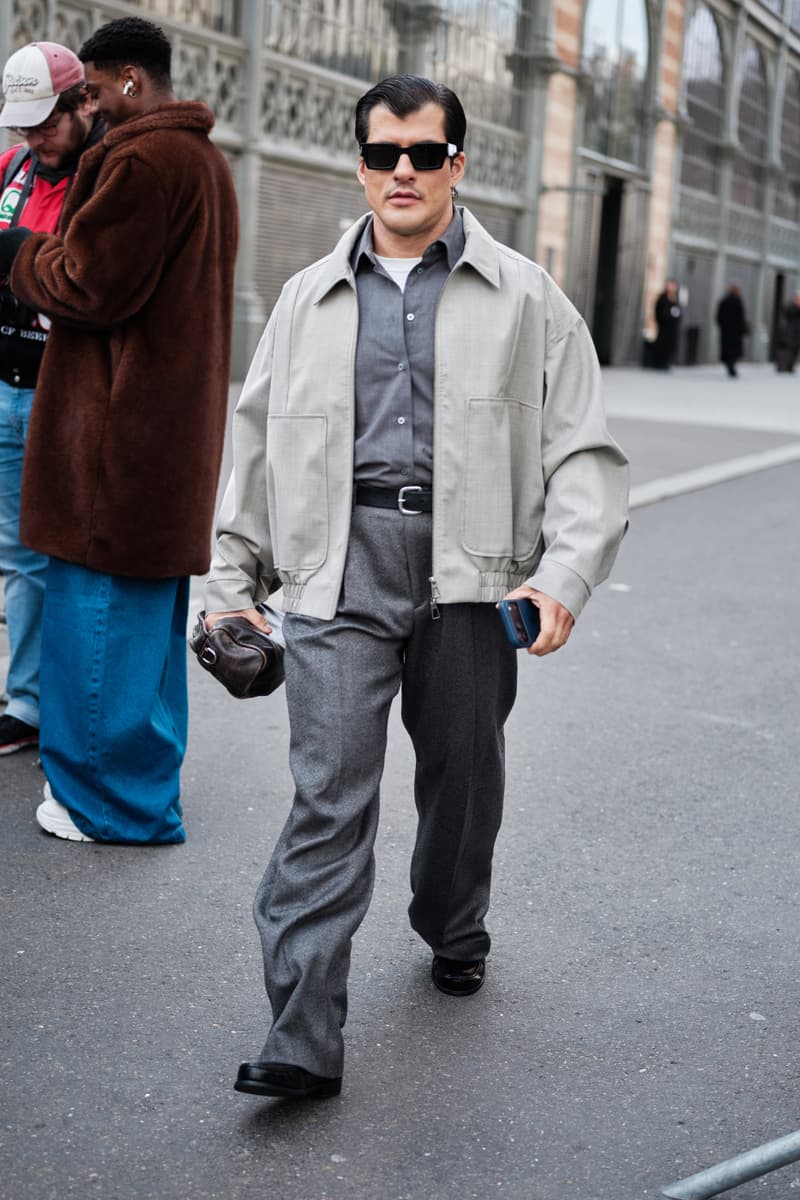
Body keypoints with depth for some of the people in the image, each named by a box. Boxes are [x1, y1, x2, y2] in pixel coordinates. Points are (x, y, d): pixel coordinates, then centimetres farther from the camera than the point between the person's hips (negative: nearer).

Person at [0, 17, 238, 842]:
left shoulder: (139, 160, -15)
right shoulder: (206, 161, 18)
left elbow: (91, 287, -16)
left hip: (119, 432, -10)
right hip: (176, 424, 10)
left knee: (105, 609, -3)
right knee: (150, 609, 17)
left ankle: (108, 800, 4)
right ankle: (142, 772, 27)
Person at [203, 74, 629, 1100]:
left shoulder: (524, 298, 8)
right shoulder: (308, 298, 15)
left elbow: (583, 448, 4)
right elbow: (256, 444, 18)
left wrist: (565, 573, -10)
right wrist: (231, 583, 14)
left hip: (471, 564, 0)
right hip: (339, 563, 1)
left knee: (462, 775, 11)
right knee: (330, 791, -8)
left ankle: (453, 932, 40)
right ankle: (303, 1036, -7)